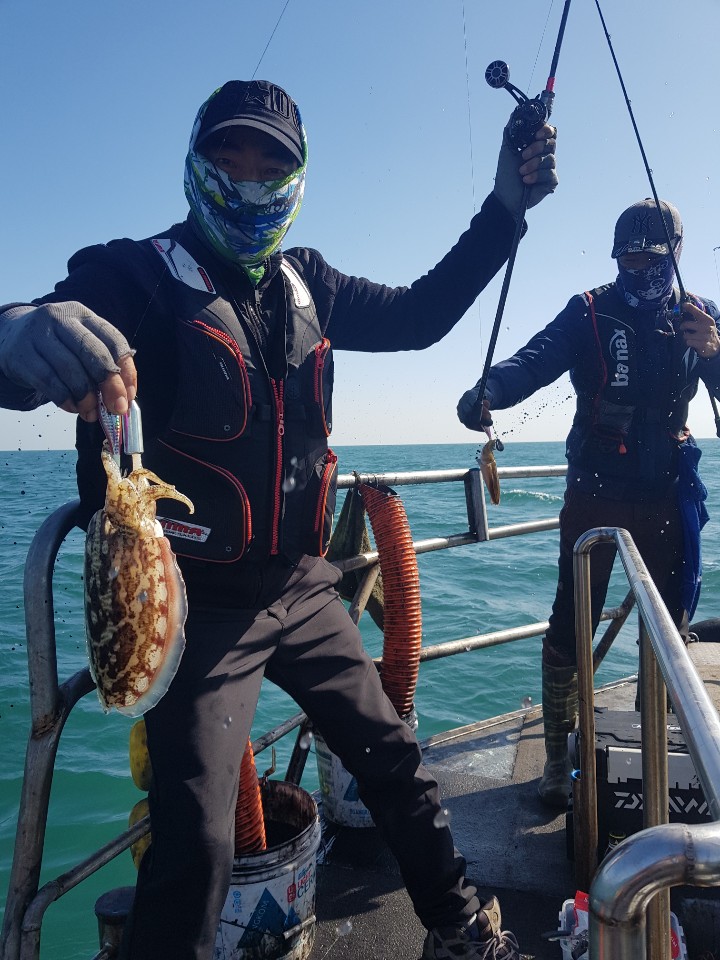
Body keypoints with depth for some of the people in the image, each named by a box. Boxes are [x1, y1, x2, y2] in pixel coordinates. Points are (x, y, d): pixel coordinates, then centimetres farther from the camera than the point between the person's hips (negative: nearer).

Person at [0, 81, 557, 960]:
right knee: (196, 842, -7)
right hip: (200, 608, -5)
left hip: (300, 586, 6)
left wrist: (503, 209, 12)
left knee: (393, 758, 16)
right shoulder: (138, 276, -9)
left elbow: (418, 316, 17)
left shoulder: (304, 286, 8)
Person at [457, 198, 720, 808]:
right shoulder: (591, 312, -2)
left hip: (668, 489, 4)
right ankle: (559, 752, 7)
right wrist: (488, 392, -40)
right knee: (573, 619, -5)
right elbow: (536, 361, -19)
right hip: (597, 488, -3)